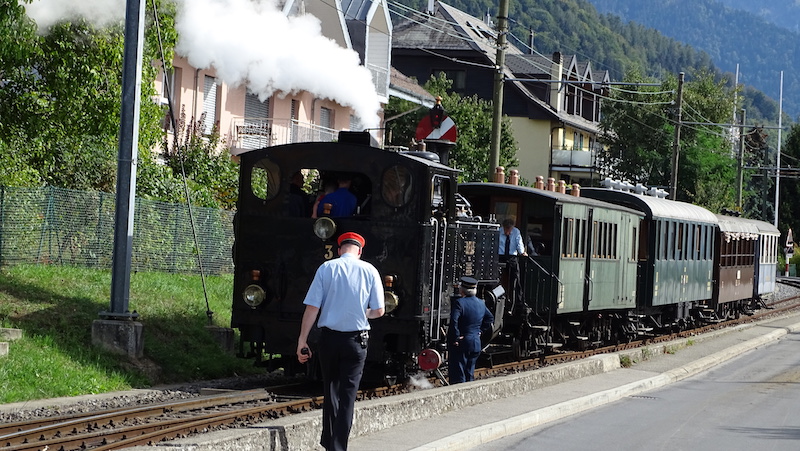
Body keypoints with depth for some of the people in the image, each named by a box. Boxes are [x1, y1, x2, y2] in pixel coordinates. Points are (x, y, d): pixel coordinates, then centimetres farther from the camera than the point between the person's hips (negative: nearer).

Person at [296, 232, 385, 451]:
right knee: (348, 394, 2)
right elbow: (378, 311, 0)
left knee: (331, 390, 17)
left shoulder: (326, 268, -2)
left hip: (329, 337, 1)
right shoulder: (369, 271, -1)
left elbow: (312, 307, -7)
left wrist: (302, 341, -5)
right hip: (356, 339, -1)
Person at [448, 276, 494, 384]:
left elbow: (454, 321, -25)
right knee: (470, 374, 16)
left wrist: (455, 338, -17)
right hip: (476, 343, 7)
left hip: (461, 344, -7)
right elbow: (490, 318, 19)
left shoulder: (459, 302, -15)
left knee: (457, 375, -3)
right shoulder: (481, 303, 7)